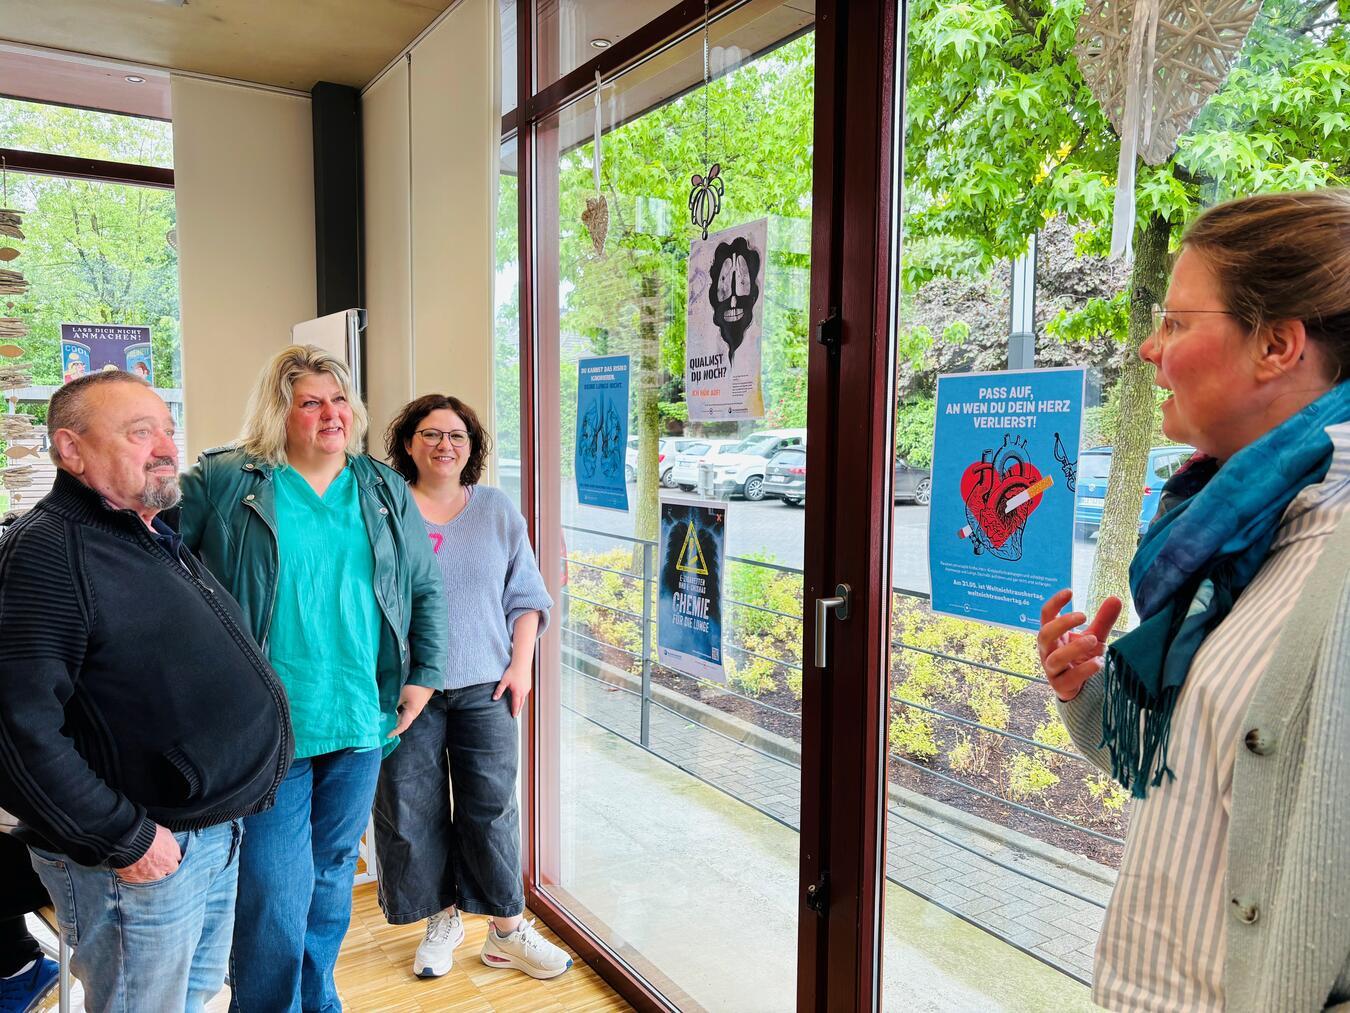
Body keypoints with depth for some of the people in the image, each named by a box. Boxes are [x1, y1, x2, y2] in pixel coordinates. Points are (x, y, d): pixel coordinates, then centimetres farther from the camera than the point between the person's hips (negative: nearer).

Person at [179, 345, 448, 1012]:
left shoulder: (385, 492, 8)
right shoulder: (223, 482, -3)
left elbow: (426, 589, 13)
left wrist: (424, 676, 7)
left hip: (362, 720, 4)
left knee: (333, 873, 18)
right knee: (274, 895, -2)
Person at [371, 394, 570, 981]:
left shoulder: (497, 510, 7)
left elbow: (525, 597, 10)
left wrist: (521, 664, 0)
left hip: (483, 688, 1)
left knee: (491, 809, 4)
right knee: (412, 812, 7)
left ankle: (507, 931, 18)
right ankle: (442, 918, 28)